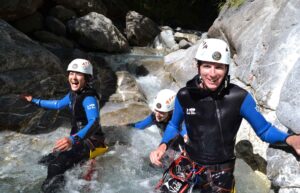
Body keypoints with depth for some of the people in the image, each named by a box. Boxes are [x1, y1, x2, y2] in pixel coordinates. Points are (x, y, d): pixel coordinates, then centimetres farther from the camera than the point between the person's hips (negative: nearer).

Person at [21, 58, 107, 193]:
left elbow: (94, 123, -42)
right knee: (45, 162, 19)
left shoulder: (89, 98, -24)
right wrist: (34, 101, 29)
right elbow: (58, 104, 25)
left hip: (91, 141, -10)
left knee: (56, 164, -31)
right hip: (78, 139, 10)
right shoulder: (72, 94, 4)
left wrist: (74, 139, -58)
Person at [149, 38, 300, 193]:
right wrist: (163, 145, -9)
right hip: (189, 165, 2)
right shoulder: (185, 96, -10)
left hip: (221, 174, -1)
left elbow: (264, 129, -6)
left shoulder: (239, 97, -16)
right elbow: (174, 125, 8)